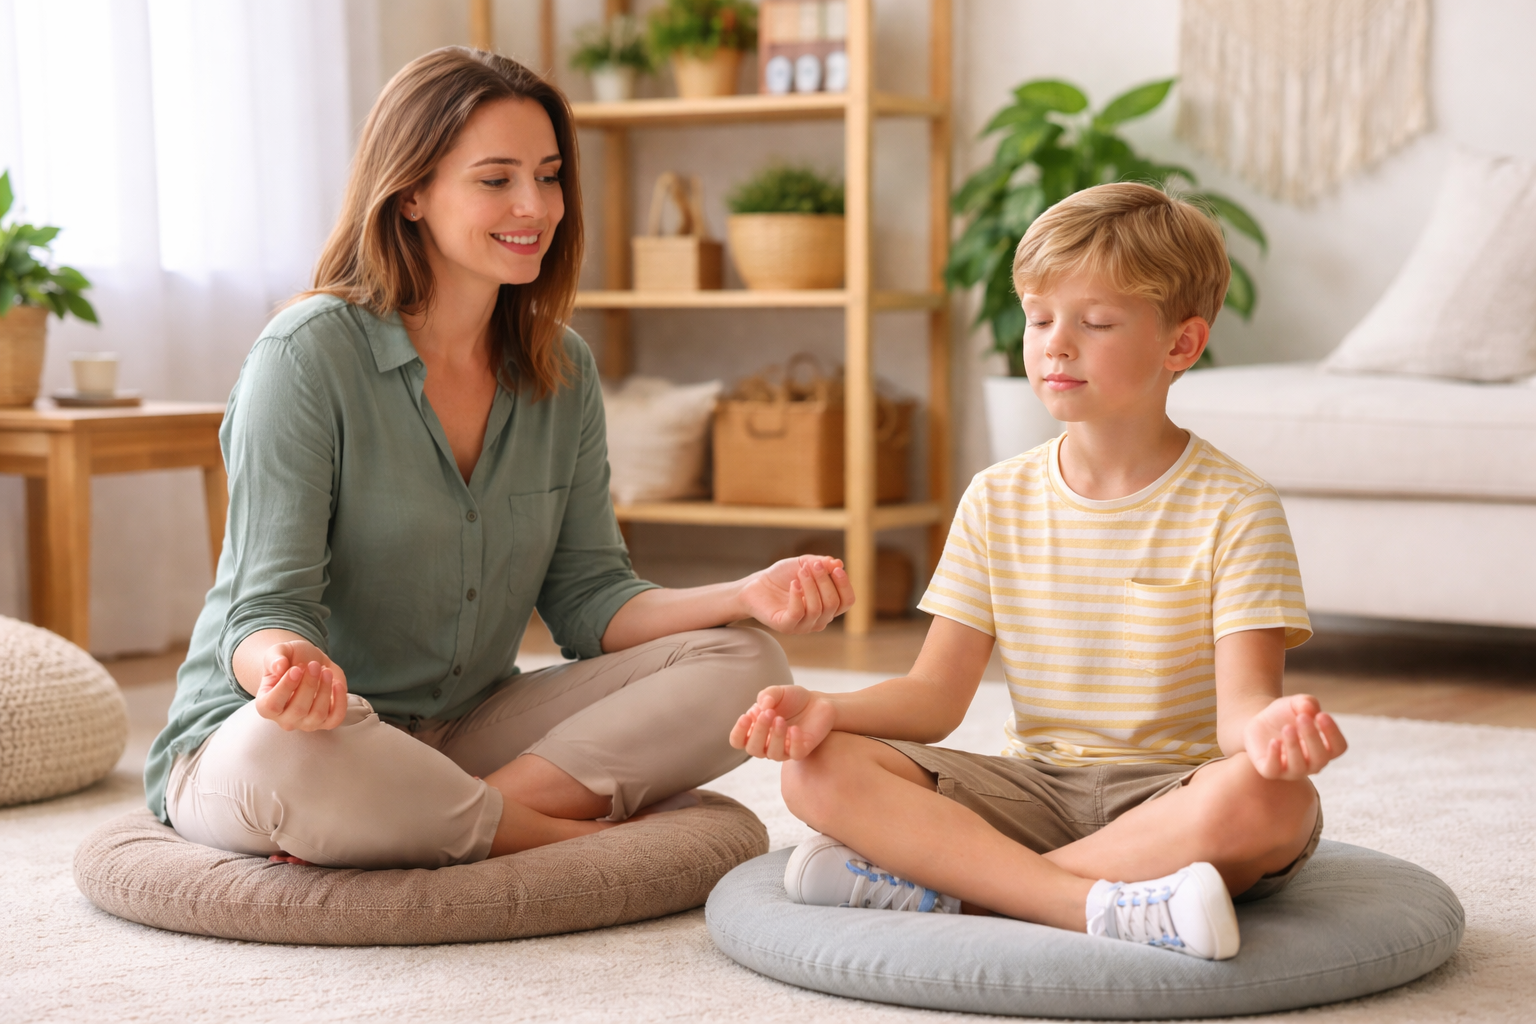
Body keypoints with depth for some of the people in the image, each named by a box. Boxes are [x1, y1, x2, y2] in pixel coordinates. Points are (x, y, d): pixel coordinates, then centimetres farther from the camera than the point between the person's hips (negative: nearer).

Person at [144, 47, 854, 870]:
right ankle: (582, 836, -19)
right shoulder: (309, 355, -14)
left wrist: (746, 596, -16)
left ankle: (430, 830, -24)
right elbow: (270, 609, -16)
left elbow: (587, 601, 2)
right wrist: (289, 667, -42)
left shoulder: (563, 372, 5)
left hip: (465, 732, 6)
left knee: (743, 667, -11)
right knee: (288, 756, -42)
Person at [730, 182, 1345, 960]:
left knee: (1270, 800, -38)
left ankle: (940, 883, -30)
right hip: (1034, 789, 3)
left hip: (1170, 794, -3)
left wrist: (1269, 727, -39)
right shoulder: (998, 501, 8)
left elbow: (1240, 703, -14)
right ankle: (1106, 908, -33)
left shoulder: (1234, 509, -4)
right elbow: (935, 694, 5)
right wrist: (828, 709, -16)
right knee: (818, 770, -19)